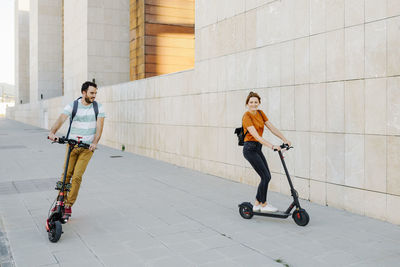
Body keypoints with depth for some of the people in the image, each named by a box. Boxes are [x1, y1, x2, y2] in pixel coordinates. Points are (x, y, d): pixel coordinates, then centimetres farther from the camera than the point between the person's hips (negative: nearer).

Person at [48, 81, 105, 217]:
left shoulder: (98, 107, 2)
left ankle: (69, 206, 6)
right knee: (66, 174, 0)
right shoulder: (72, 106, -1)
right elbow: (61, 119, -15)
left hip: (87, 146, -1)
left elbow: (99, 127, -5)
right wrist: (52, 132, -33)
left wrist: (95, 142, -21)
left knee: (77, 176, -6)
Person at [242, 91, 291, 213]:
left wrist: (285, 140, -5)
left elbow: (272, 128, 5)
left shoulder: (260, 113, 7)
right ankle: (263, 205, 8)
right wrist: (272, 146, -35)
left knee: (267, 177, 8)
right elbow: (256, 136, -27)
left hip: (257, 148, 8)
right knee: (265, 177, -8)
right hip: (250, 149, -8)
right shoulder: (247, 116, -17)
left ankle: (257, 204, 19)